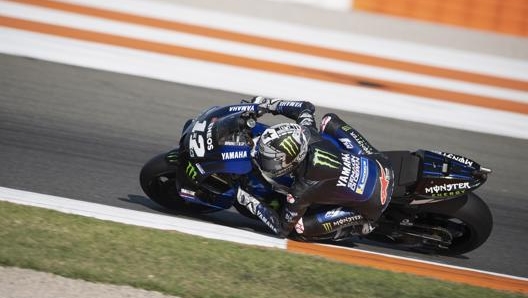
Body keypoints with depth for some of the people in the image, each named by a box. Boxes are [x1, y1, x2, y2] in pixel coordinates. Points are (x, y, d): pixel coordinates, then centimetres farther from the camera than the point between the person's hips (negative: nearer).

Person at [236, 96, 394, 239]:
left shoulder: (302, 190, -27)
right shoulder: (308, 135, -14)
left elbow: (283, 228, -10)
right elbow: (306, 107, 10)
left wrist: (248, 201, -6)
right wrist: (270, 104, 7)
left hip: (373, 206, -6)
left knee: (301, 227, -9)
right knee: (329, 120, 16)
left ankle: (362, 224, 7)